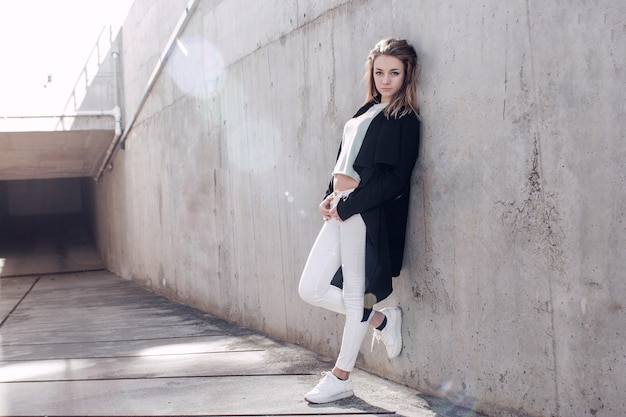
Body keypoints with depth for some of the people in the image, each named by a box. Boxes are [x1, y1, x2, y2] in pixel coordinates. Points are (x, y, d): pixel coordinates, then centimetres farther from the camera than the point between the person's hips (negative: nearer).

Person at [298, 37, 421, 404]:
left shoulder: (404, 119, -5)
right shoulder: (368, 110, 19)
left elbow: (395, 179, -13)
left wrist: (347, 205, -15)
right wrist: (330, 195, 6)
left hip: (368, 213, -9)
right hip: (341, 210, 9)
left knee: (354, 293, 1)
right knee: (311, 289, 8)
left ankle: (340, 379, 15)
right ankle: (381, 320, 25)